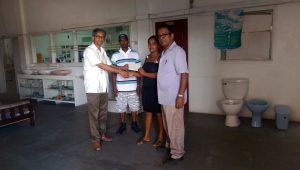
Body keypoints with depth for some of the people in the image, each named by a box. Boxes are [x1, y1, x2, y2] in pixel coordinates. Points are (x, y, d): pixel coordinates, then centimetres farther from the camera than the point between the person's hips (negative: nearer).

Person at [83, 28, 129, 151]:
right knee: (94, 114, 1)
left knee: (103, 112, 15)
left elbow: (109, 65, 14)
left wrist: (121, 67, -2)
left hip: (103, 87, 8)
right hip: (93, 87, -7)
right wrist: (119, 71, -18)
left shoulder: (102, 50, 13)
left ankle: (102, 134, 28)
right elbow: (102, 66, -18)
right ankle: (95, 139, 10)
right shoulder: (89, 50, -12)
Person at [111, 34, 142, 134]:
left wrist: (138, 85, 0)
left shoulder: (135, 54, 3)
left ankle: (134, 123, 27)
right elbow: (114, 72, 2)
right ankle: (122, 124, 26)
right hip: (120, 87, 0)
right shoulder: (115, 56, 1)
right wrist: (114, 86, -3)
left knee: (134, 106, 9)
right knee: (121, 107, 9)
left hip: (133, 87, 0)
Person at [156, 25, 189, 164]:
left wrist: (180, 95, -24)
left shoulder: (177, 51, -14)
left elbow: (184, 74, -20)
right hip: (165, 97, 9)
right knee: (167, 125, 21)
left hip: (173, 97, -9)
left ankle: (177, 154, 17)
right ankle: (169, 145, 38)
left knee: (175, 126, 3)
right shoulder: (164, 52, 14)